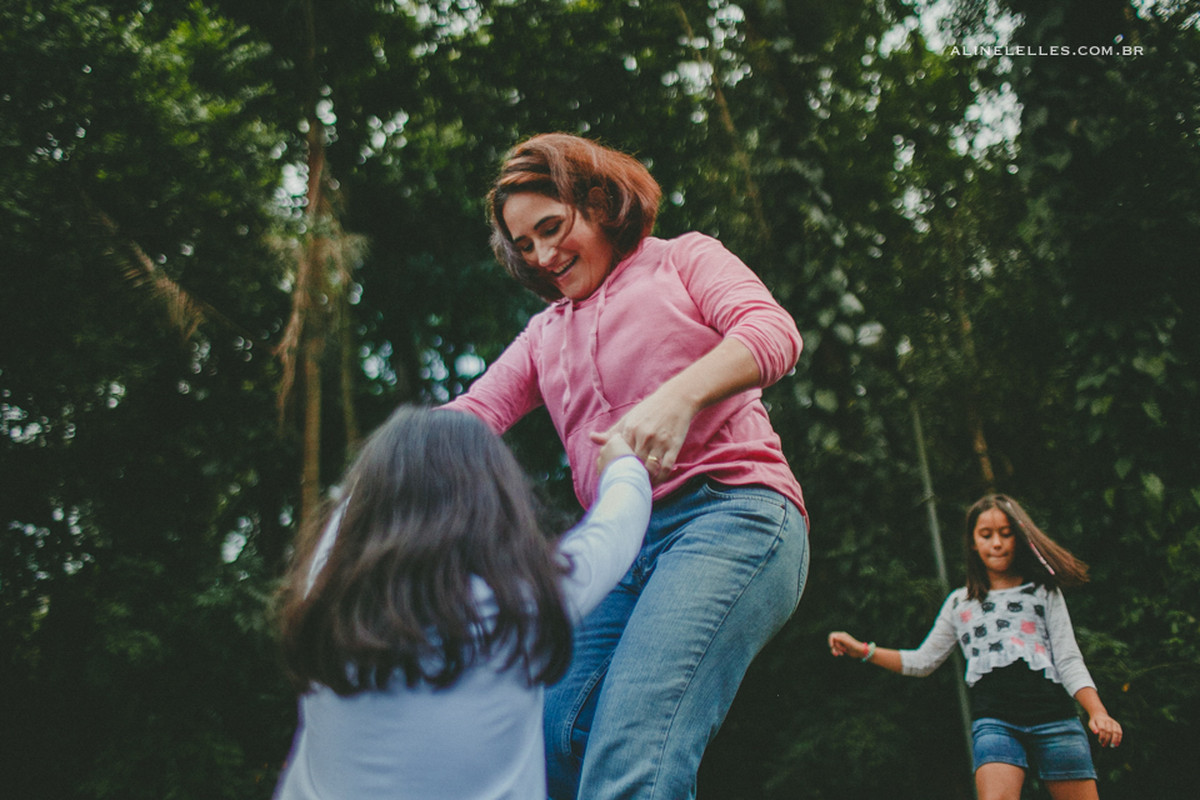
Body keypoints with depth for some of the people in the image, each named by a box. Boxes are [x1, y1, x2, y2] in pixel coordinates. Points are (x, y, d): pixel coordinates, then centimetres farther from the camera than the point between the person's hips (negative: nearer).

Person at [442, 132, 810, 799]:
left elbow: (773, 331, -3)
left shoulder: (682, 258, 15)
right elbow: (476, 410, 18)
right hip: (622, 547, 6)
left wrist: (677, 396, -23)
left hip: (730, 513, -6)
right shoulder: (546, 333, 31)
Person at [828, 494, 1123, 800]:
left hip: (1053, 718, 0)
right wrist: (862, 650, 15)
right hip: (993, 721, 0)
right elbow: (922, 661, 25)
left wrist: (1098, 712, -7)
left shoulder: (1044, 592, 17)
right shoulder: (960, 603, 22)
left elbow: (1068, 661, 10)